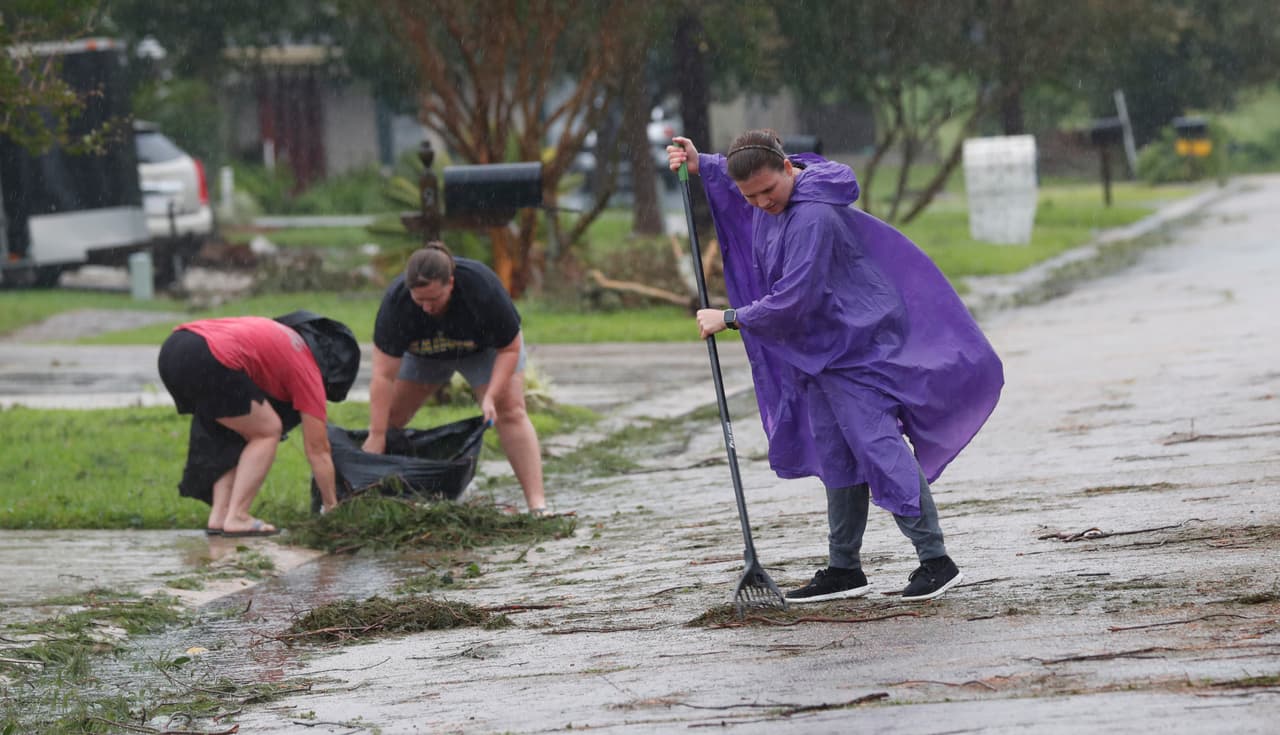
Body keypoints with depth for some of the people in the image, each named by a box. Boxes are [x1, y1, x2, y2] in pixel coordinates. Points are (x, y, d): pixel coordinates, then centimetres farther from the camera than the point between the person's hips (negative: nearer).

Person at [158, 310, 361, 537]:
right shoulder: (308, 371, 11)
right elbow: (318, 451, 16)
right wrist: (333, 508, 26)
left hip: (170, 350, 8)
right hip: (206, 360, -8)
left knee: (237, 434, 23)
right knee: (268, 431, 9)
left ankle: (219, 517, 16)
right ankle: (236, 519, 3)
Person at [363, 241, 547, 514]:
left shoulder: (482, 287, -39)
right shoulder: (396, 301, -35)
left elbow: (509, 348, -23)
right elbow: (384, 376, -34)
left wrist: (491, 397, -33)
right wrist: (376, 437, -36)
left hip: (483, 347, -2)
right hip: (422, 353, 2)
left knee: (510, 412, -16)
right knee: (390, 413, -4)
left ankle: (537, 505, -21)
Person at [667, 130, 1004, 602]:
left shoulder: (814, 218, -27)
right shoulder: (769, 200, 4)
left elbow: (793, 301, -27)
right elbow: (740, 175, 32)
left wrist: (730, 318, -15)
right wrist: (699, 165, 18)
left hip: (857, 346, -10)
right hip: (819, 349, 10)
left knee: (878, 447, -14)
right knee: (837, 456, 12)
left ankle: (935, 561, -13)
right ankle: (844, 568, 17)